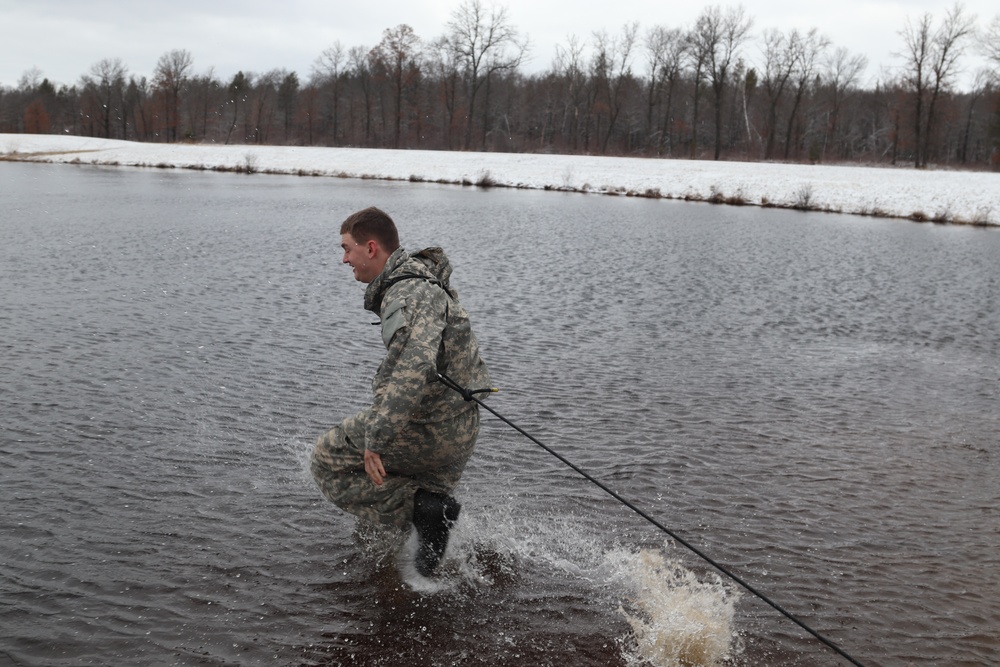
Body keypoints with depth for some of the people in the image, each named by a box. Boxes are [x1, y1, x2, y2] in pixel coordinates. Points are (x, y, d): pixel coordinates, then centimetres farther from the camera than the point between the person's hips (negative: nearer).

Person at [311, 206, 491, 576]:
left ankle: (422, 505, -6)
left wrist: (376, 438, -39)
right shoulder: (419, 281, 11)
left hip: (428, 427, -10)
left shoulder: (411, 293, -22)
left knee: (329, 458, 3)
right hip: (458, 428, 10)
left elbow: (414, 366, -38)